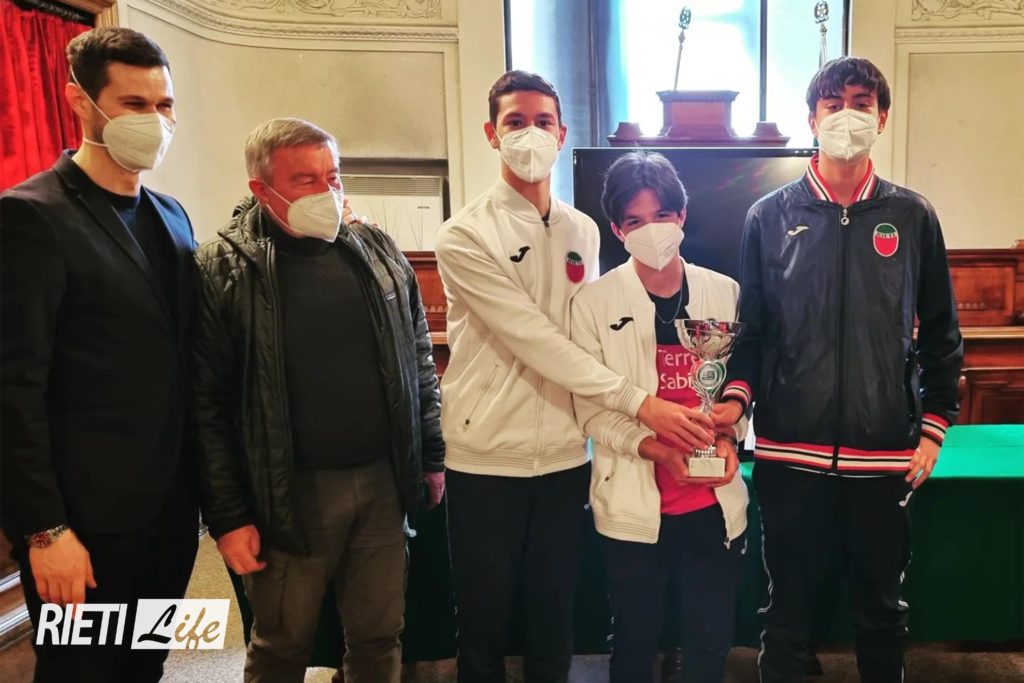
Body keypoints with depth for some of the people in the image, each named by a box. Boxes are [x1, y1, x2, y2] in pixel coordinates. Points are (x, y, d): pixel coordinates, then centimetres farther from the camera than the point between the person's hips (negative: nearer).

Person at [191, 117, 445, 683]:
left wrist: (432, 457, 9)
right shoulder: (223, 271, -8)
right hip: (289, 495, -3)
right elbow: (206, 405, -8)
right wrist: (227, 516, -9)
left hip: (382, 482, 4)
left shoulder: (378, 252, 5)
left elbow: (419, 361, 10)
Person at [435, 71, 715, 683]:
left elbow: (583, 337, 11)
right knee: (484, 626, 12)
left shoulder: (583, 232, 7)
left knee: (555, 624, 16)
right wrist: (641, 403, -19)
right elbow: (536, 341, -17)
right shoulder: (465, 236, -9)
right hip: (486, 459, -4)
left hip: (565, 458, 4)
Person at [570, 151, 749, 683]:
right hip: (634, 505, -2)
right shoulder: (594, 301, -6)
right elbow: (591, 410, -7)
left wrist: (729, 436, -11)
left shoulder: (725, 293, 2)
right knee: (635, 640, 15)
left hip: (715, 503, 2)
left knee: (712, 639, 14)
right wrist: (657, 448, -21)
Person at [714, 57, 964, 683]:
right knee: (788, 606, 12)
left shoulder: (912, 217, 4)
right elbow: (751, 327, 3)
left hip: (886, 455, 1)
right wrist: (737, 397, -12)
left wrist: (935, 427, 3)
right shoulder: (770, 217, 2)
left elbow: (941, 334, 8)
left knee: (883, 608, 18)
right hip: (790, 453, -1)